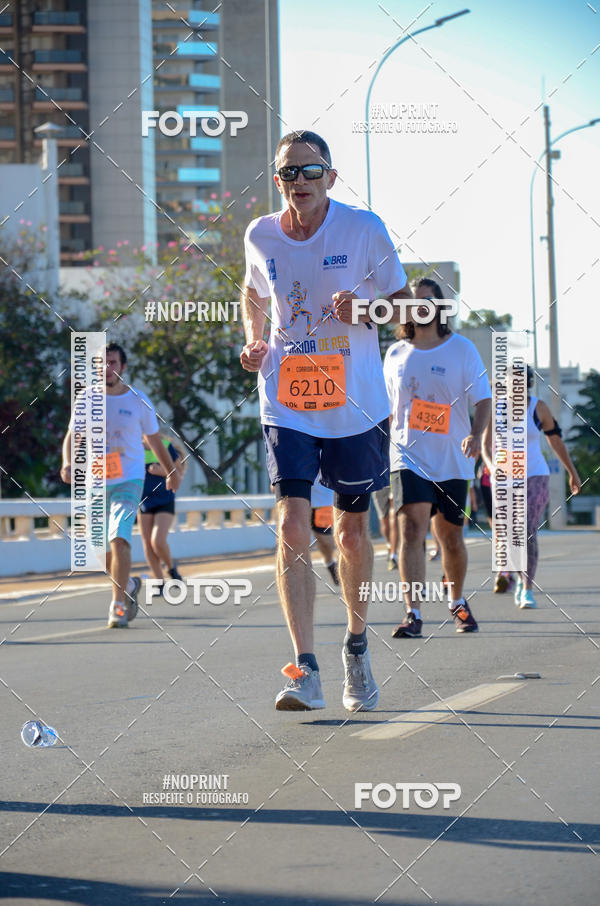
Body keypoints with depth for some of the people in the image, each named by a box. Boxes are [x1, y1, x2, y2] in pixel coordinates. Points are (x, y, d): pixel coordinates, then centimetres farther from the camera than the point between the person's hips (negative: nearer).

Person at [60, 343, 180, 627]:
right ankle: (129, 585, 38)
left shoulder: (138, 401, 0)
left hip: (129, 480, -3)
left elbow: (155, 441, 13)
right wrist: (67, 464, -15)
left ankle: (119, 606, -20)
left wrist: (171, 472, 21)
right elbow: (72, 438, 5)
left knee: (119, 538, -22)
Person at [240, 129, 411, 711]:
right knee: (292, 528, -14)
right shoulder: (260, 236, 0)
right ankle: (305, 672, -16)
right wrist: (252, 341, 3)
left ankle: (356, 643, 36)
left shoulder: (363, 229, -8)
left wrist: (364, 309, -20)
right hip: (286, 407, 0)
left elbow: (405, 303, 1)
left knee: (351, 532, 12)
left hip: (355, 406, 0)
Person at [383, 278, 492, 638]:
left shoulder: (462, 348, 2)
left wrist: (476, 434, -19)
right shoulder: (395, 354, 7)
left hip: (452, 460, 0)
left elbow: (483, 398, -2)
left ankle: (457, 601, 36)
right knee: (412, 529, -18)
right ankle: (413, 614, -22)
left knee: (451, 538, 10)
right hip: (409, 457, 0)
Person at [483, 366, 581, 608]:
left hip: (535, 476, -1)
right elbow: (486, 445, -12)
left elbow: (556, 440, 8)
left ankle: (528, 590, -13)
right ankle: (521, 577, 34)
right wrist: (493, 467, -31)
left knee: (529, 533, -16)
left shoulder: (538, 408, -4)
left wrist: (572, 472, 15)